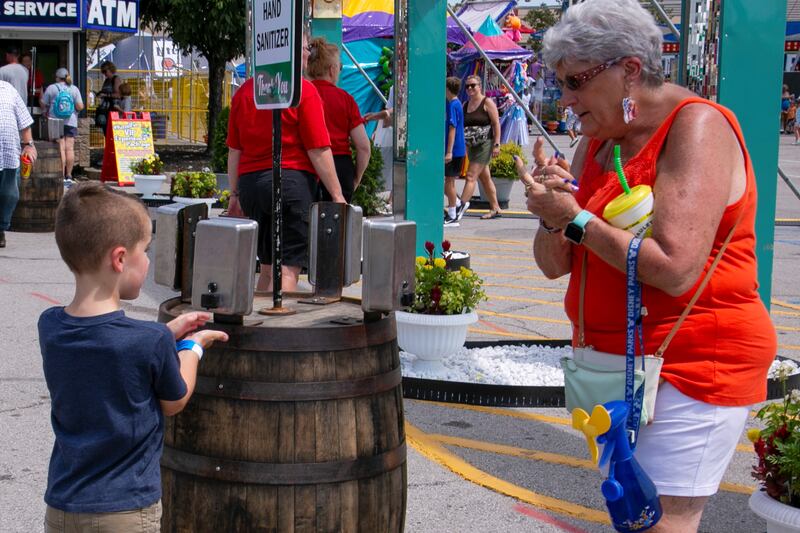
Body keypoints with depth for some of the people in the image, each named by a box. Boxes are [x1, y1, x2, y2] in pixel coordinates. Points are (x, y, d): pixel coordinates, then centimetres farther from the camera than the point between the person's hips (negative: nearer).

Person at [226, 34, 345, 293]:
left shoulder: (244, 91, 11)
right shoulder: (303, 90, -6)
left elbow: (234, 150, 13)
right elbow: (318, 150, -10)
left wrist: (235, 193, 20)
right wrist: (337, 195, -5)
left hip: (249, 182, 6)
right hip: (292, 180, -6)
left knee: (268, 266, 18)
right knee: (288, 268, -5)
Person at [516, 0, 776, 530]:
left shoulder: (696, 126, -14)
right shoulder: (598, 141, 11)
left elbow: (675, 270, -25)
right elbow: (556, 264, 11)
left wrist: (575, 218, -18)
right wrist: (552, 213, -10)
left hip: (693, 365, -8)